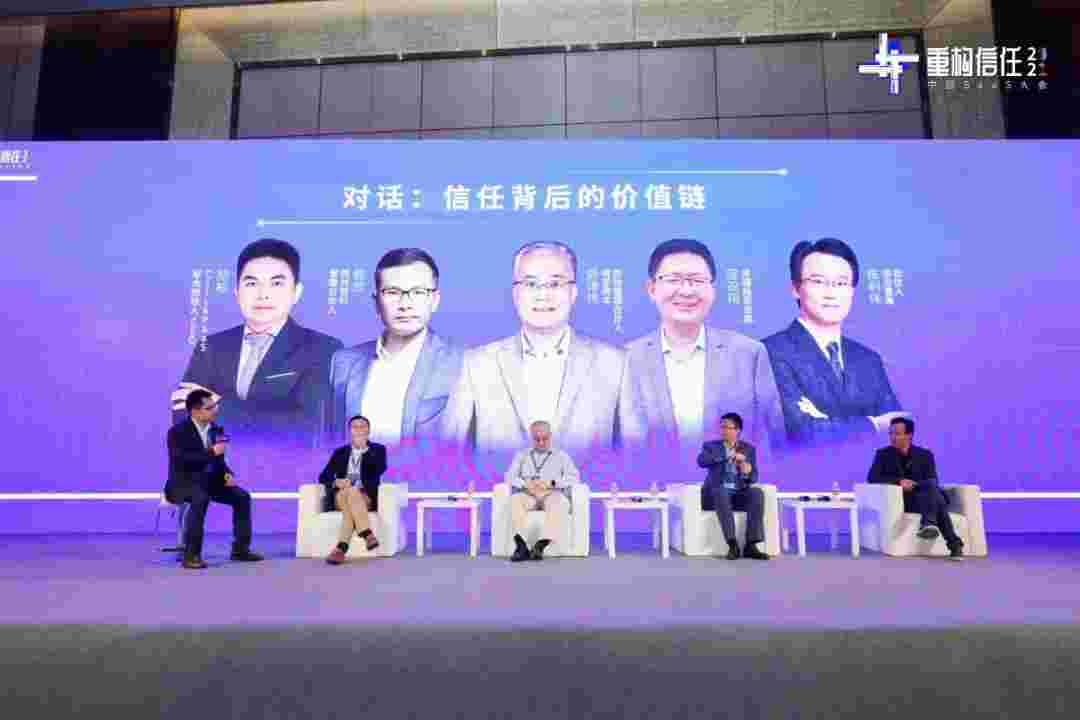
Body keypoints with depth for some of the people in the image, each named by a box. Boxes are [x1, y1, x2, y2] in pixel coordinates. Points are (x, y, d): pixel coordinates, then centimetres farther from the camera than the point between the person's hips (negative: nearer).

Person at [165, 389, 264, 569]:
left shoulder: (217, 429, 6)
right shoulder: (177, 432, -12)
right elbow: (181, 460, -26)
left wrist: (227, 474, -6)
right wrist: (211, 452, -28)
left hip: (209, 481, 7)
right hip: (184, 483, -7)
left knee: (242, 496, -9)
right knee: (201, 498, -37)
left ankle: (240, 549, -1)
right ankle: (191, 554, -30)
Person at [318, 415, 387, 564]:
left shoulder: (378, 450, 16)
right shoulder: (340, 452, 22)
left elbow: (379, 470, -6)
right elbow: (323, 477, 10)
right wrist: (336, 482, -13)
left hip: (366, 497, -1)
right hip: (340, 497, 1)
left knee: (352, 493, -36)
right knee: (350, 492, -35)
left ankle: (341, 548, -48)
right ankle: (368, 535, -49)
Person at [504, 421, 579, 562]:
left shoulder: (561, 456, 20)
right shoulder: (521, 455, 24)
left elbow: (574, 476, 6)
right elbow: (510, 476, 12)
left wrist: (551, 483, -12)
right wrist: (525, 484, -10)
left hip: (552, 494, -1)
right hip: (528, 495, 1)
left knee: (560, 503, -37)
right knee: (515, 500, -34)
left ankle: (540, 545, -44)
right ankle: (521, 546, -41)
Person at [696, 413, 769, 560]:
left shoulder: (749, 448, 12)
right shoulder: (710, 446, 7)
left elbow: (753, 479, 5)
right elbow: (701, 461, -16)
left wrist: (747, 472, -19)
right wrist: (728, 457, -22)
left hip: (739, 494, 2)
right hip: (717, 494, -2)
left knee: (757, 492, -29)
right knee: (721, 493, -36)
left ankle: (750, 545, -31)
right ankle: (732, 545, -37)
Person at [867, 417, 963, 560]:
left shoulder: (925, 455, 12)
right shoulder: (883, 454, 8)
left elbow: (932, 481, 0)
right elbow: (872, 477, -5)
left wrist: (913, 485, -23)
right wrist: (899, 481, -20)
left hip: (924, 497, 2)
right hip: (898, 500, -2)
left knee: (931, 489, -35)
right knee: (937, 500, -30)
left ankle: (928, 524, -48)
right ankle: (954, 543, -36)